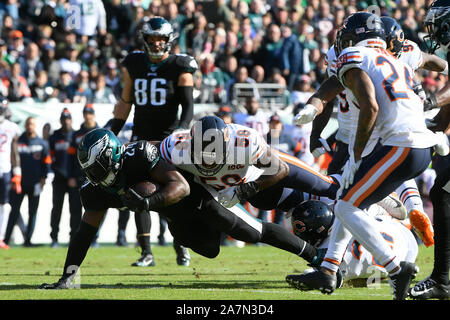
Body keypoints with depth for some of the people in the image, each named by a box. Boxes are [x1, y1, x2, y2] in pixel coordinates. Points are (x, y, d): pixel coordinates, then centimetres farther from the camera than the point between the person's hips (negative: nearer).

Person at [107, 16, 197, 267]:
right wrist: (112, 134, 14)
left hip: (168, 137, -4)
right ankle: (146, 253, 2)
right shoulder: (134, 65, 9)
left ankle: (181, 246, 14)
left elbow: (188, 107, -5)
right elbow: (125, 102, 18)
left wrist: (182, 129, -23)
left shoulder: (179, 68, -4)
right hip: (141, 138, 4)